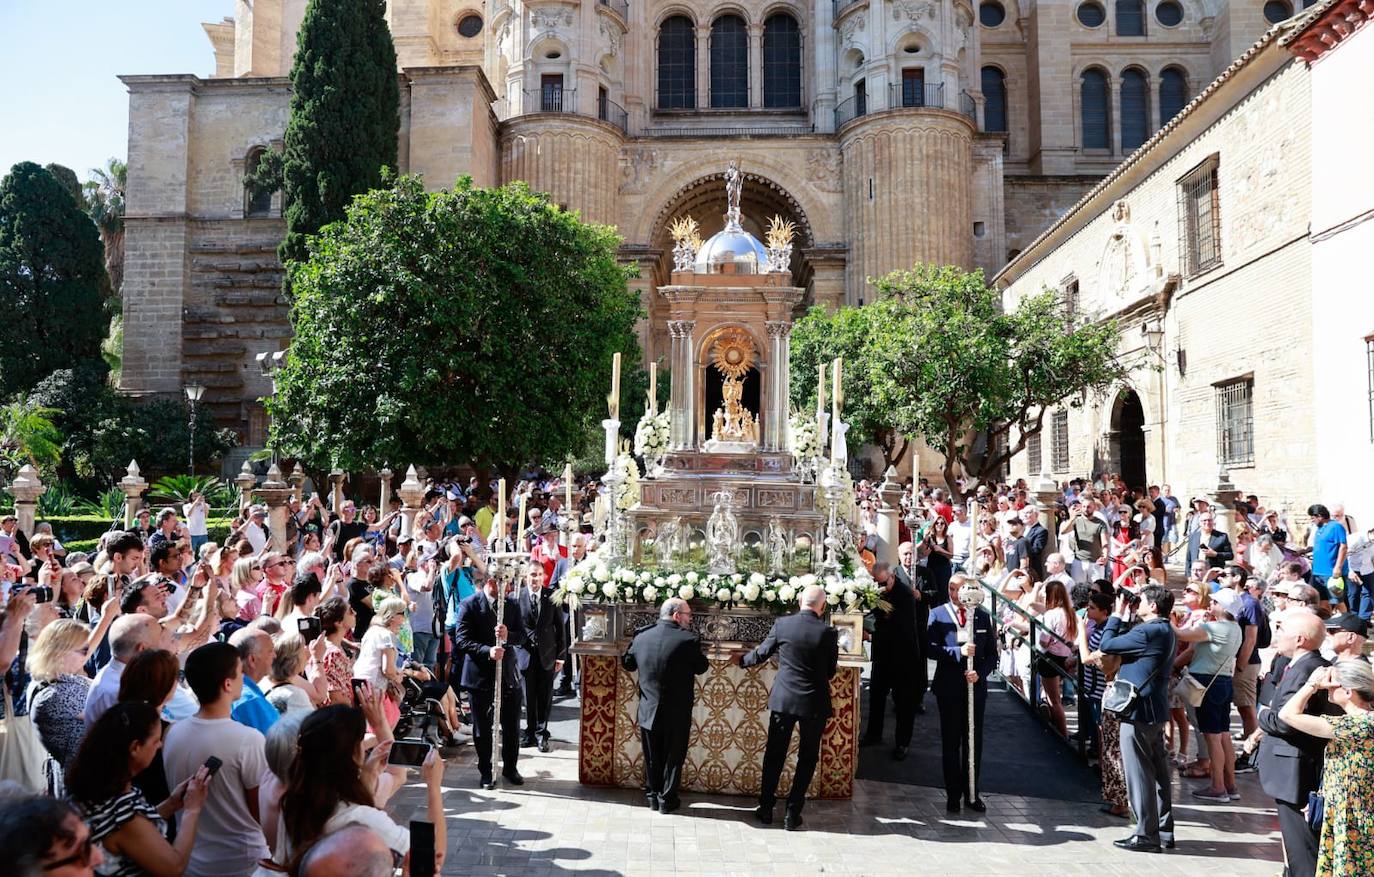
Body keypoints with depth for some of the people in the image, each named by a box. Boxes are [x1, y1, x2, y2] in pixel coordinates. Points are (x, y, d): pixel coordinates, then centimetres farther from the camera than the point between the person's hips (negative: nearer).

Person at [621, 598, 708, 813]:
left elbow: (627, 663, 9)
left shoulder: (641, 637, -6)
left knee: (652, 758, 19)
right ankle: (667, 799, 23)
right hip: (676, 714, -3)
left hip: (648, 712, 3)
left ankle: (653, 796, 30)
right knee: (673, 758, 15)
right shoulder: (688, 640, -19)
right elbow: (702, 667, -5)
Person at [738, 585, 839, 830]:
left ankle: (766, 808, 22)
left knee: (774, 754, 15)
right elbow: (830, 671, -3)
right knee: (807, 758, 13)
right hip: (815, 703, -1)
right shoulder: (828, 632, -12)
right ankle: (792, 814, 15)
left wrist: (741, 660, 24)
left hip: (783, 699, 2)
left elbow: (761, 654, 4)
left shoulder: (782, 624, -7)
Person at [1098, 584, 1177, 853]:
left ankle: (1147, 834, 5)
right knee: (1157, 772, 15)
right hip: (1155, 710, 10)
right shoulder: (1164, 630, 11)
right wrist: (1126, 618, 8)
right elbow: (1126, 642, 15)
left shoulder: (1149, 632, -20)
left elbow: (1105, 645, -17)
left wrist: (1118, 615, -6)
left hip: (1139, 710, -10)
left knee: (1140, 774, -1)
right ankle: (1164, 830, 24)